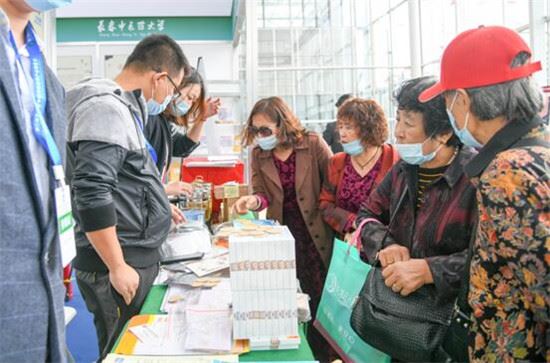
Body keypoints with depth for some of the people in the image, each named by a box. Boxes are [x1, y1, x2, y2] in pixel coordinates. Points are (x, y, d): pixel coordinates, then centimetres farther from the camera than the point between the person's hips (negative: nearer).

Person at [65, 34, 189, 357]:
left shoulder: (123, 107, 14)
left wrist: (158, 206, 33)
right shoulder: (106, 107, -17)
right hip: (121, 266, -10)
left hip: (139, 258, 10)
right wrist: (117, 268, -22)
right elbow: (91, 196, -25)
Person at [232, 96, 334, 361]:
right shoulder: (258, 154, 0)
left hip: (316, 232, -2)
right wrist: (254, 200, -25)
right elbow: (263, 194, -2)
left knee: (319, 297, 6)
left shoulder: (313, 144, -10)